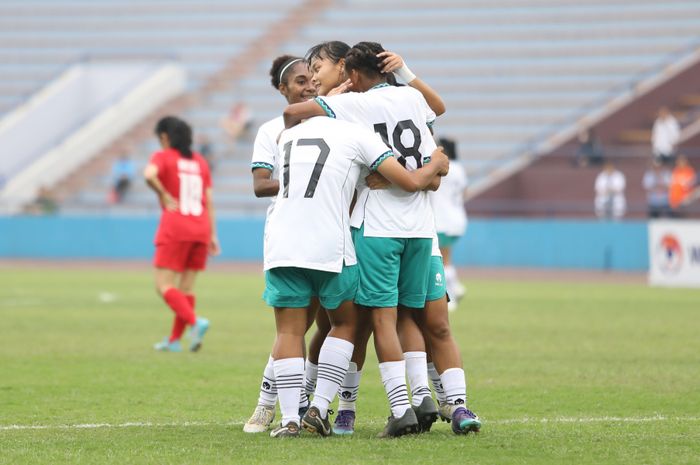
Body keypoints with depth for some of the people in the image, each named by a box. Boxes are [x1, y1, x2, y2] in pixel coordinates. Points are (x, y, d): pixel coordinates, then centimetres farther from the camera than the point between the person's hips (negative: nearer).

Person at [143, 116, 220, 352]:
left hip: (175, 229, -6)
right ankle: (174, 339, 14)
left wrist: (164, 196, -9)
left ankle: (195, 322, -24)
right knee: (187, 287, 11)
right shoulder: (199, 162, 15)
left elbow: (149, 174, -23)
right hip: (200, 227, 6)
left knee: (164, 286, -4)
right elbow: (209, 201, 13)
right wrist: (213, 235, 14)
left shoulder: (163, 157, 0)